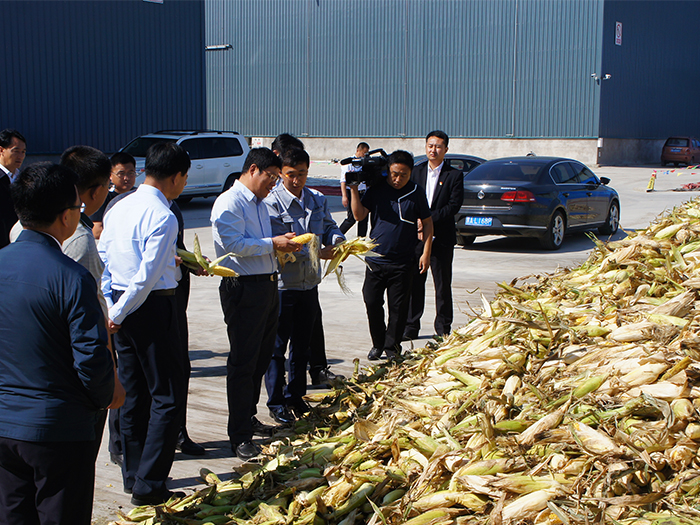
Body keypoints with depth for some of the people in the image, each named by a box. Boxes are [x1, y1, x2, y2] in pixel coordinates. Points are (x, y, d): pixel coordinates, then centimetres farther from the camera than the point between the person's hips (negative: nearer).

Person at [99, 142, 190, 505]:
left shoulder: (118, 209, 8)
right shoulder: (162, 217, -16)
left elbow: (102, 262, 10)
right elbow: (147, 277, -19)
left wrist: (111, 309, 11)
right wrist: (118, 315, -9)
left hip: (122, 308, 8)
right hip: (152, 308, -8)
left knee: (133, 394, 16)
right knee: (168, 397, 0)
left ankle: (133, 475, 27)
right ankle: (149, 486, 0)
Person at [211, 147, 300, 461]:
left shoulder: (259, 204, 20)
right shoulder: (229, 203, -11)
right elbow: (234, 243, -21)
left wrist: (283, 247, 9)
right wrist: (273, 244, -16)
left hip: (267, 285, 10)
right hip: (243, 289, -10)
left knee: (262, 357, 16)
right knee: (243, 363, -5)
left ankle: (248, 418, 32)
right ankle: (240, 437, 1)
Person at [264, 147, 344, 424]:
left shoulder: (317, 200, 8)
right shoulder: (272, 201, -13)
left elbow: (329, 226, 16)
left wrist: (337, 240, -9)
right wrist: (317, 252, -27)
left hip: (309, 284, 6)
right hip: (281, 284, -6)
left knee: (302, 344, 16)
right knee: (277, 346, 2)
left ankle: (295, 396, 30)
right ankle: (276, 403, 13)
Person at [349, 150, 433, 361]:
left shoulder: (416, 193, -2)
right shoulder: (376, 189, 1)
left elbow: (427, 223, 5)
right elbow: (359, 215, -1)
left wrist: (426, 253, 0)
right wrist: (354, 189, -12)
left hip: (402, 263, -1)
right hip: (375, 259, 1)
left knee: (398, 307, 4)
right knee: (372, 303, 4)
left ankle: (392, 346, 19)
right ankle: (378, 344, 22)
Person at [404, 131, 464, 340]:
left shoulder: (454, 175, 1)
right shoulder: (416, 172, 10)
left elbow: (454, 205, -9)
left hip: (442, 238, -2)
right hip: (416, 236, 2)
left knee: (443, 285, 4)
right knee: (414, 283, 4)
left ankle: (443, 328, 15)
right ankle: (411, 327, 13)